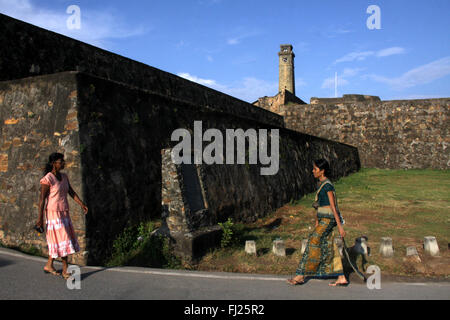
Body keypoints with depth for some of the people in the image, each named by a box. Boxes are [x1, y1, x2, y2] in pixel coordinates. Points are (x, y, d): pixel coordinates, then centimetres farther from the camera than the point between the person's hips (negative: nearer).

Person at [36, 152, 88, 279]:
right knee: (62, 240, -6)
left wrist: (82, 204, -4)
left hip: (64, 213, 8)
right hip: (53, 213, -8)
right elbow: (42, 198, -13)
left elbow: (71, 192, 8)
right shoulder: (47, 179, -15)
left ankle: (49, 265, 26)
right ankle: (65, 270, 3)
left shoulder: (64, 177, 8)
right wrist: (40, 218, -13)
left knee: (62, 241, 12)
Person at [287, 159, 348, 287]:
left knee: (313, 243, -7)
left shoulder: (327, 185, -14)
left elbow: (333, 206, -17)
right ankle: (341, 278, 17)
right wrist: (317, 222, 24)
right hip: (323, 219, 10)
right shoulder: (322, 184, 15)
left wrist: (340, 226, -16)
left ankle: (300, 276, 0)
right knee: (329, 248, 10)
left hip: (328, 219, -10)